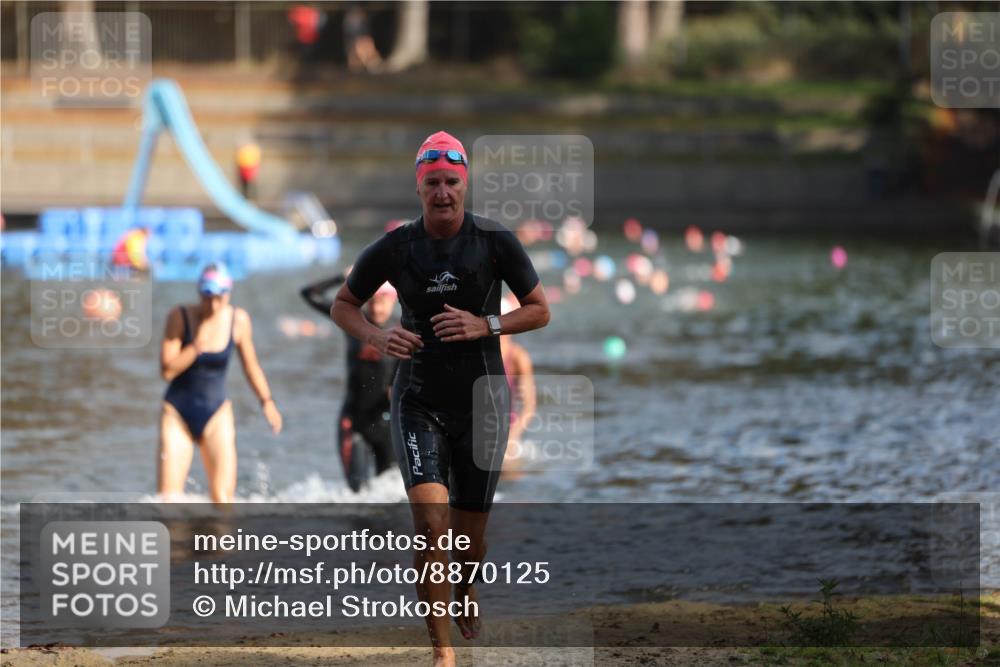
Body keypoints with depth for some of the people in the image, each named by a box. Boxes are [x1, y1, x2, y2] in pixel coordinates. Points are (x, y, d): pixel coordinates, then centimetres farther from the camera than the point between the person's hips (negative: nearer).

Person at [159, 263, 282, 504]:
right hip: (178, 411, -1)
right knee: (168, 497, -8)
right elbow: (167, 370, -14)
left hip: (216, 412, 1)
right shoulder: (180, 317, -10)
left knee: (223, 495, -11)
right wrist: (196, 347, -24)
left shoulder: (238, 320, -5)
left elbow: (251, 365, 10)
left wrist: (267, 401, 7)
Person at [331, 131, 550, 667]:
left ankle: (467, 592, 46)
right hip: (418, 400, 0)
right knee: (431, 523, -20)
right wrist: (377, 337, -11)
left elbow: (540, 311, 2)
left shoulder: (495, 241, -6)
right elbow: (342, 305, 9)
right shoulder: (394, 248, -4)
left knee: (470, 536, 9)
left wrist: (485, 326, -16)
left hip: (481, 400, 1)